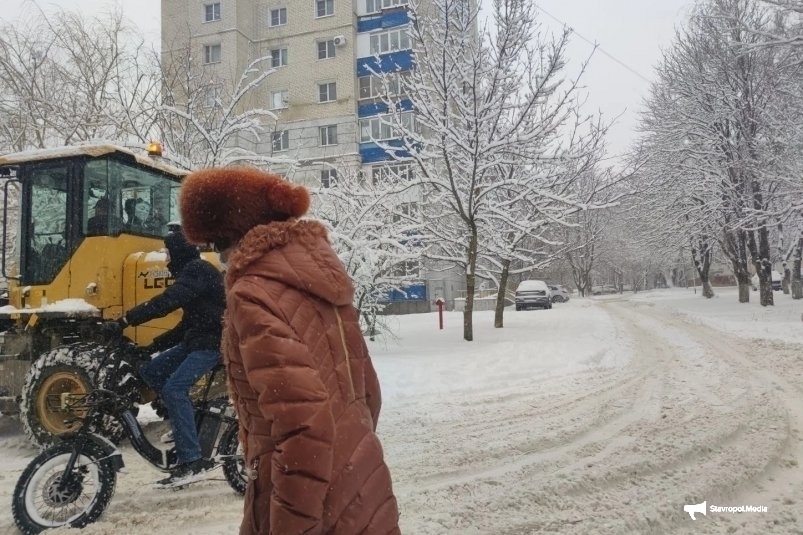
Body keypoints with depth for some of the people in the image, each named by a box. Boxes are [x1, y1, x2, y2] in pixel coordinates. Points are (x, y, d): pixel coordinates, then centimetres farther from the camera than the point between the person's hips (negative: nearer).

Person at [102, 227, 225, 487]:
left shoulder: (198, 270, -12)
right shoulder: (191, 272, 21)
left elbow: (166, 302, -27)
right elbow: (189, 322, 23)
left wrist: (124, 321, -28)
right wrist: (155, 344, 19)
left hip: (213, 341, -10)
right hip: (197, 339, 10)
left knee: (174, 387, -20)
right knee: (151, 371, 6)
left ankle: (192, 462, -17)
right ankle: (187, 429, 12)